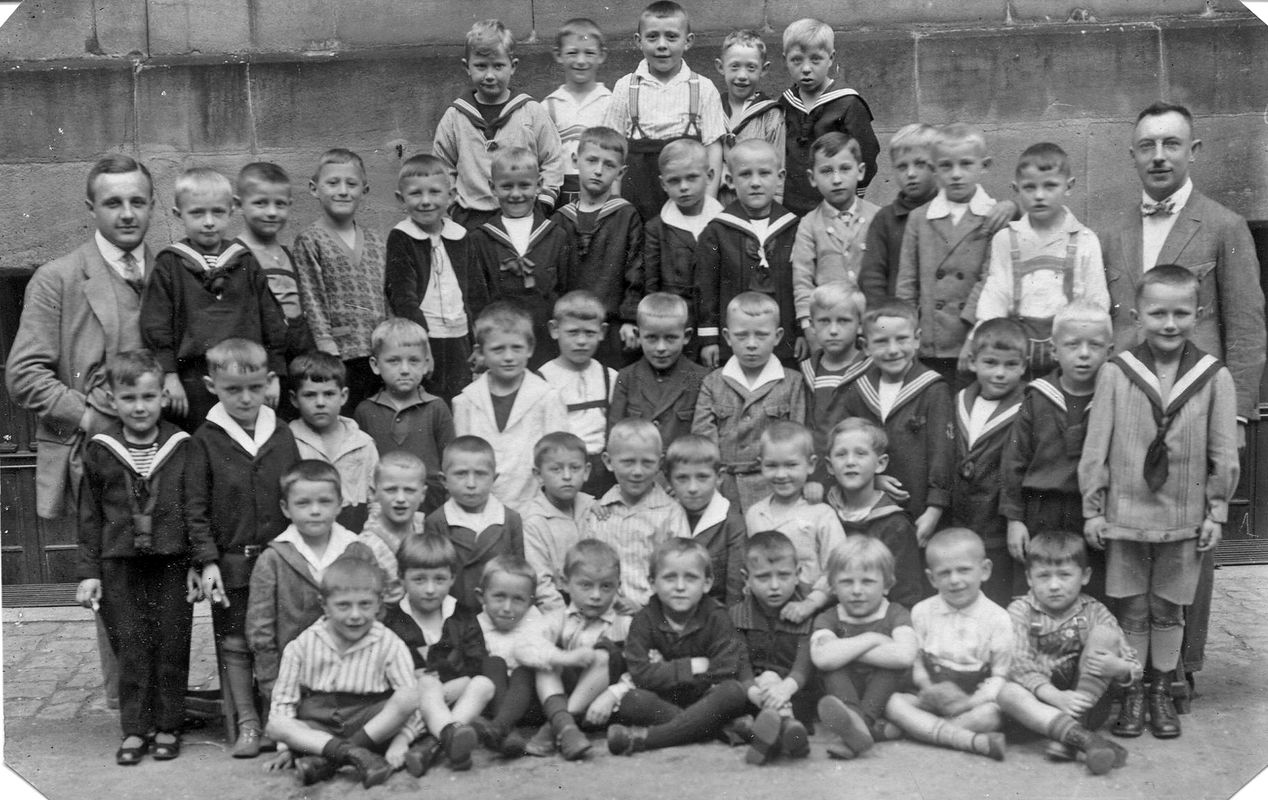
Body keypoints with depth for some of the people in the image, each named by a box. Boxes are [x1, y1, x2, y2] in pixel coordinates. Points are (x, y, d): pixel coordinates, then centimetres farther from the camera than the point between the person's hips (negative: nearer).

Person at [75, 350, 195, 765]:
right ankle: (135, 730, 16)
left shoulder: (183, 446, -3)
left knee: (172, 646, 6)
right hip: (120, 565, 1)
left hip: (172, 563, -1)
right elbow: (90, 516, 6)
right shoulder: (99, 451, 1)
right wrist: (88, 571, 3)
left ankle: (168, 726, 18)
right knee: (131, 648, 6)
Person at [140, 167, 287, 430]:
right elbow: (155, 324, -1)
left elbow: (272, 319, 10)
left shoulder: (246, 263, 8)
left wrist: (273, 375, 7)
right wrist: (169, 376, -7)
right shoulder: (169, 265, 2)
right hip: (193, 383, -2)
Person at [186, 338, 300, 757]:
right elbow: (195, 508, -3)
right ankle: (247, 724, 16)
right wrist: (207, 562, -9)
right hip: (232, 562, -1)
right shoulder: (206, 440, -3)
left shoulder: (283, 436, 4)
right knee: (235, 644, 6)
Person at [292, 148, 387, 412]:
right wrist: (326, 344, -14)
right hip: (341, 354, -5)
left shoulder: (375, 241, 14)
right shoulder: (310, 241, -1)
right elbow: (311, 299, -7)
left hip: (381, 354, 5)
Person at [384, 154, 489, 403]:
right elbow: (403, 297, -12)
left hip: (459, 338, 5)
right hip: (422, 338, -5)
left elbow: (476, 291, 14)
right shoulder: (400, 239, -6)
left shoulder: (460, 236, 9)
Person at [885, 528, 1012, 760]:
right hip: (932, 698, 2)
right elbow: (914, 662, 6)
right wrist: (929, 689, -14)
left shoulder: (997, 619, -2)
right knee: (893, 701, -26)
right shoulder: (922, 612, 5)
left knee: (991, 714, -34)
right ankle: (974, 741, -38)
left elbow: (1000, 675, -3)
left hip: (976, 699, -2)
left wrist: (970, 702, -19)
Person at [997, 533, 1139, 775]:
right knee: (1007, 693, -32)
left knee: (1103, 633, -18)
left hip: (1087, 701, 1)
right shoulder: (1021, 611, -1)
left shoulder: (1094, 612, 3)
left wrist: (1117, 667, -26)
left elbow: (1133, 668, 0)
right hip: (1042, 701, -1)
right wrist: (1055, 697, -31)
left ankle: (1066, 737, -27)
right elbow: (1019, 665, -15)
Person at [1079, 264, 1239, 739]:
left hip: (1184, 519, 1)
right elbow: (1096, 448, -3)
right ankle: (1131, 693, 22)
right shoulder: (1116, 373, -7)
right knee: (1131, 609, 9)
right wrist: (1092, 509, -2)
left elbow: (1224, 454, 1)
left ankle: (1161, 692, 27)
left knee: (1169, 610, 12)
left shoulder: (1214, 377, -5)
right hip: (1125, 515, 0)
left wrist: (1216, 512, 1)